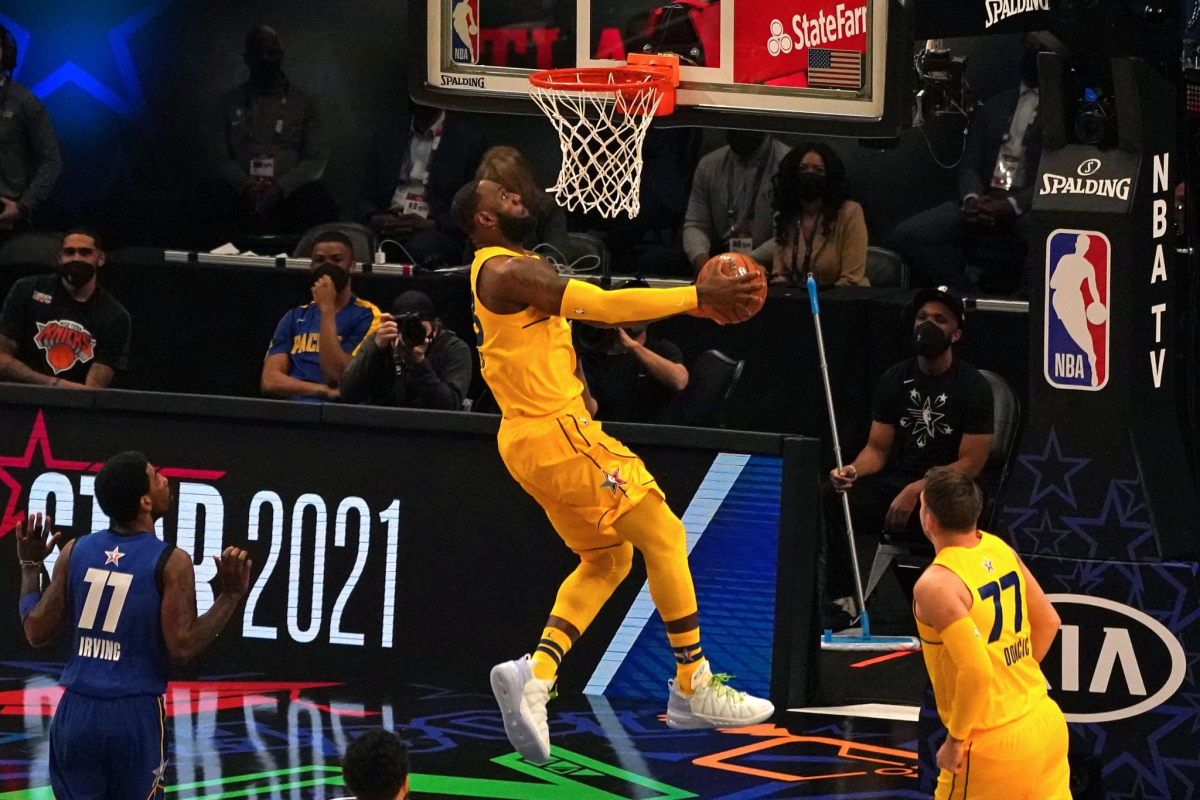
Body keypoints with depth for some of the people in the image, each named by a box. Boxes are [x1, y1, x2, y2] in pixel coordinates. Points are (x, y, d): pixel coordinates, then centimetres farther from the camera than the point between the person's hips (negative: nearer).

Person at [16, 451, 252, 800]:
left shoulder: (75, 552, 3)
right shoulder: (171, 562, -9)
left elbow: (37, 632, 6)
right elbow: (182, 648, -13)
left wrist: (30, 567, 19)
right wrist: (230, 598, -6)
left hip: (76, 714, 4)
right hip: (135, 716, -4)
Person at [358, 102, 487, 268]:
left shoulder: (469, 141, 8)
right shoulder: (385, 140, 22)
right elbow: (367, 197, 18)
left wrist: (431, 225, -13)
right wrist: (375, 220, -7)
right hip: (385, 232, 4)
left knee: (417, 248, -40)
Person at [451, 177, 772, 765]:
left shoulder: (507, 270, 19)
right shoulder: (510, 270, -15)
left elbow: (598, 310, 18)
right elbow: (604, 306, -23)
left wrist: (700, 301, 11)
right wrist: (697, 296, -19)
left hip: (528, 440, 10)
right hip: (558, 433, -10)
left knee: (607, 557, 16)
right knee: (663, 536, -1)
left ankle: (536, 675, -1)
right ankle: (694, 687, 4)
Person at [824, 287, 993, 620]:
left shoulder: (973, 387, -5)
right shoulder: (895, 380, 9)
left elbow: (971, 464, -9)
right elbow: (877, 449, 9)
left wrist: (917, 490, -22)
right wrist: (853, 470, -15)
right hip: (897, 480, 4)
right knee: (831, 497, -22)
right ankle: (842, 601, -24)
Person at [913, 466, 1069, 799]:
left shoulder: (935, 584, -20)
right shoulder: (999, 550, 4)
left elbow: (977, 671, -28)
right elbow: (1048, 623, 15)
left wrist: (955, 739, -16)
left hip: (993, 746, -7)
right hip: (1047, 722, 7)